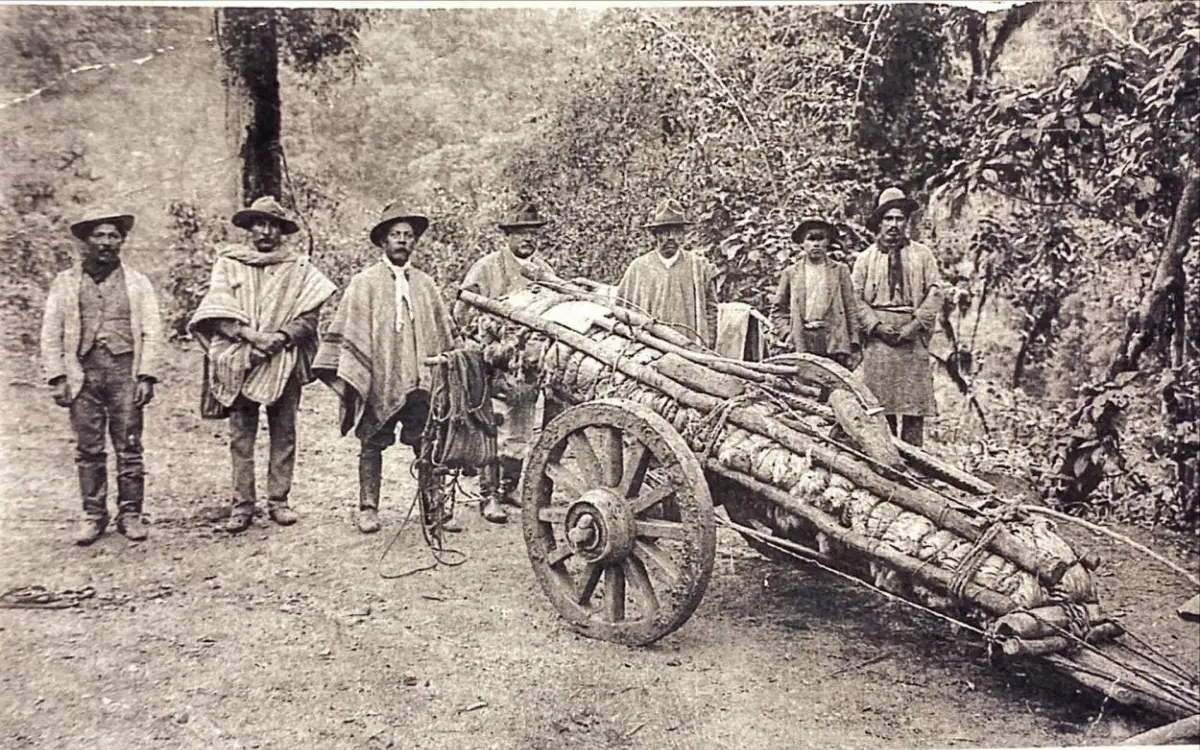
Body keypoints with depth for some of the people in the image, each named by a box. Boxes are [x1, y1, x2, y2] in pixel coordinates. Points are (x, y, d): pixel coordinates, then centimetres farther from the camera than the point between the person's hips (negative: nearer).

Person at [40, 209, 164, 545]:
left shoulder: (137, 283, 9)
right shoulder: (65, 283, 11)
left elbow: (151, 333, 5)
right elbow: (51, 334, 9)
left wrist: (146, 376, -5)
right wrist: (57, 378, -1)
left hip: (125, 371, -1)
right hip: (83, 372, 1)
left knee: (129, 448, 0)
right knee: (88, 450, 4)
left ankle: (130, 514, 9)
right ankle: (93, 515, 14)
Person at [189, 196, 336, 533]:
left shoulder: (299, 267, 9)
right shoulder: (228, 263, 11)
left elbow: (309, 316, 2)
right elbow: (218, 308, 0)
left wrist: (280, 337, -13)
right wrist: (251, 335, -13)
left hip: (284, 360, 0)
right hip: (237, 360, 0)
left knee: (283, 433, 2)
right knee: (240, 436, 0)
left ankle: (278, 501, 10)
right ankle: (242, 505, 5)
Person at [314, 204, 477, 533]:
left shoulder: (425, 284, 13)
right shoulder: (364, 282, 2)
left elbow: (444, 330, 17)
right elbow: (348, 329, -3)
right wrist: (347, 372, -10)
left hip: (420, 380, 3)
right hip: (377, 379, -3)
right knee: (372, 444, 4)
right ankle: (368, 508, 15)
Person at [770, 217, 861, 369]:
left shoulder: (840, 270, 10)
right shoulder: (791, 273, 11)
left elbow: (851, 308, 7)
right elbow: (777, 309, 15)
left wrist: (854, 345, 1)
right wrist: (786, 333, 1)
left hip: (834, 340, 0)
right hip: (802, 342, 0)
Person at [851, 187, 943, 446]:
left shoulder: (922, 255, 13)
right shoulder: (865, 258, 13)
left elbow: (935, 292, 6)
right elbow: (855, 298, 6)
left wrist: (915, 325, -7)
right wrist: (877, 326, -7)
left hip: (913, 337, 0)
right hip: (878, 338, 0)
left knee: (915, 404, -5)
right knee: (881, 405, -4)